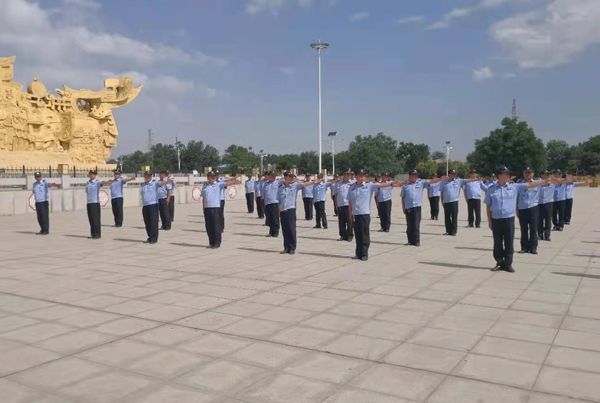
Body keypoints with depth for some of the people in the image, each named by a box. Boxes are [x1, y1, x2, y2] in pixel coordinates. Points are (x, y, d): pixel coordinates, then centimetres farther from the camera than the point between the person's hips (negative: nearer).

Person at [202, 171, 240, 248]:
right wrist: (203, 208, 8)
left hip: (216, 208, -3)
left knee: (216, 226, -1)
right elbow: (203, 198, 13)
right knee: (209, 227, 7)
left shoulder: (219, 184, 4)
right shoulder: (205, 185, 12)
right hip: (207, 208, 3)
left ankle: (217, 243, 7)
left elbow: (228, 183, -9)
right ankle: (211, 242, 18)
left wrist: (236, 181, -24)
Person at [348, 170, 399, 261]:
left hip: (365, 214, -3)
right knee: (357, 235, 10)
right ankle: (358, 254, 18)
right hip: (355, 215, 3)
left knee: (365, 235, 0)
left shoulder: (369, 185, -1)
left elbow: (380, 185, -15)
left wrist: (391, 184, -30)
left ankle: (364, 254, 7)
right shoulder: (352, 187, 7)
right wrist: (350, 213, 12)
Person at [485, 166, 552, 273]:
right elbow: (488, 206, 2)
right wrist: (489, 220, 0)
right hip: (496, 219, -1)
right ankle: (500, 263, 21)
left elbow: (530, 185, 1)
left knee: (509, 242, 4)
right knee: (497, 243, 7)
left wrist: (547, 181, -3)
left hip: (509, 219, 1)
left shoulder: (514, 187, 1)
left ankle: (508, 264, 14)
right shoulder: (491, 189, -2)